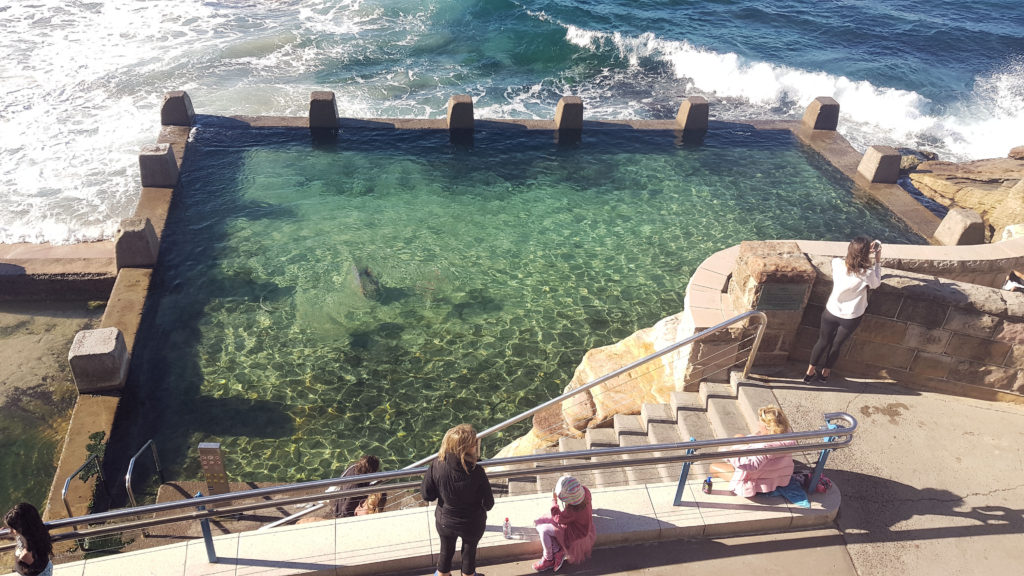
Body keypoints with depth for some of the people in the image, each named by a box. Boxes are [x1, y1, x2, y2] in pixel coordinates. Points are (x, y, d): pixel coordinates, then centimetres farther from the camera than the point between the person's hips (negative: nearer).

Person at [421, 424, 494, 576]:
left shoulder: (436, 466, -26)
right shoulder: (477, 472, -33)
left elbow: (427, 495, -14)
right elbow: (488, 504, -23)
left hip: (445, 522, 2)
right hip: (472, 524, -2)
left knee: (446, 552, 31)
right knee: (469, 552, 29)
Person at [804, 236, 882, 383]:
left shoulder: (837, 264, -21)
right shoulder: (867, 273, -27)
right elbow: (876, 283, -1)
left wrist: (865, 250, 3)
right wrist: (877, 261, 3)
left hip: (831, 312, 1)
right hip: (851, 317, -1)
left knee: (823, 341, 22)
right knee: (836, 344, 21)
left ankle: (810, 371, 35)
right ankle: (825, 372, 41)